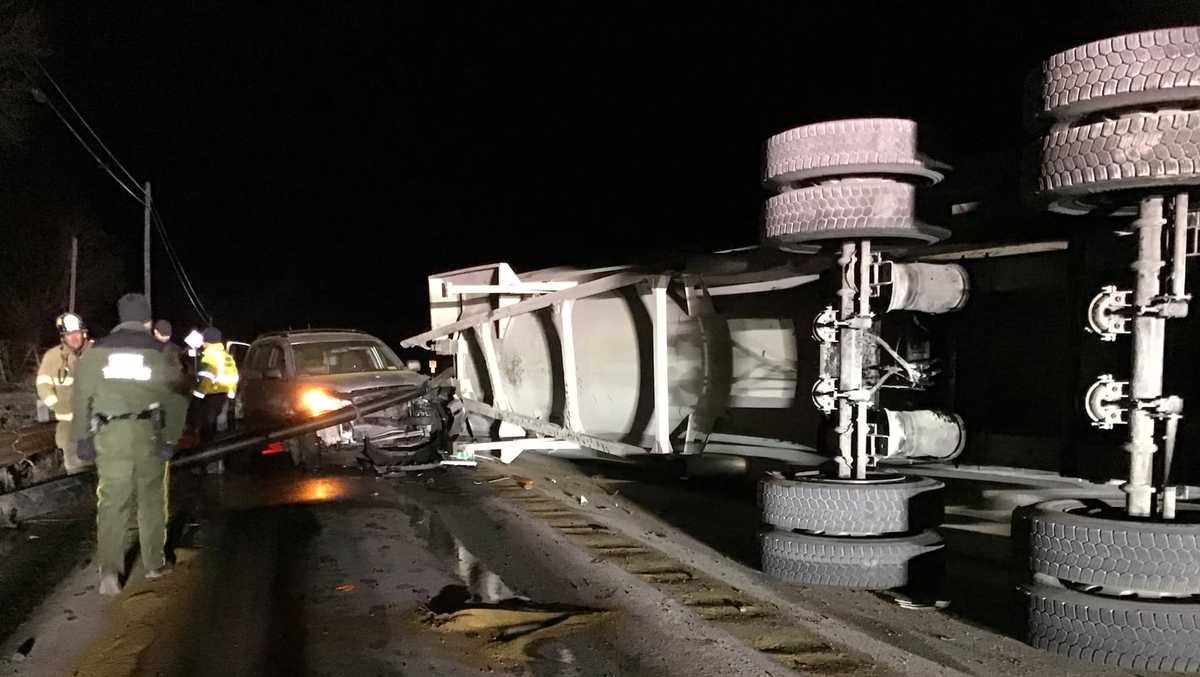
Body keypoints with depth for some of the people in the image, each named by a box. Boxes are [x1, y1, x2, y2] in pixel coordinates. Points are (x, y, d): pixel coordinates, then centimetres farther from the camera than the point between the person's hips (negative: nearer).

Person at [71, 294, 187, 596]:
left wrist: (83, 437, 9)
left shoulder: (97, 350, 8)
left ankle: (110, 568, -10)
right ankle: (155, 563, 20)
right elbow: (175, 398, 0)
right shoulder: (159, 351, 4)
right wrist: (171, 439, 3)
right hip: (148, 432, -1)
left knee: (112, 502, 3)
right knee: (152, 498, 12)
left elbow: (82, 394, 5)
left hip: (109, 433, 1)